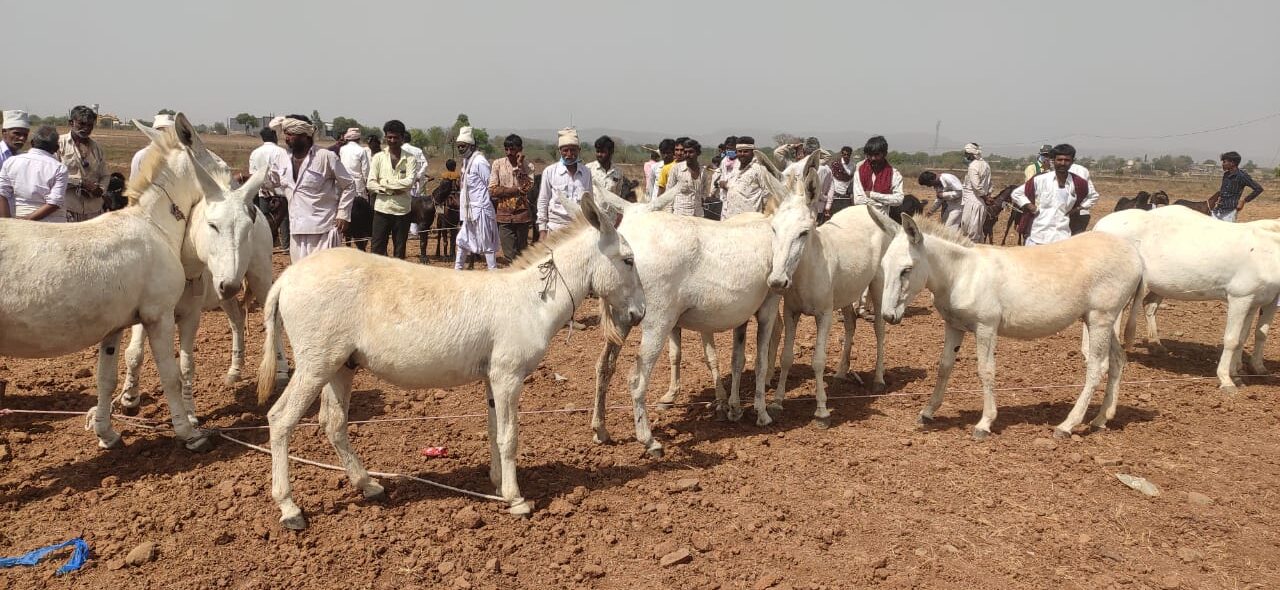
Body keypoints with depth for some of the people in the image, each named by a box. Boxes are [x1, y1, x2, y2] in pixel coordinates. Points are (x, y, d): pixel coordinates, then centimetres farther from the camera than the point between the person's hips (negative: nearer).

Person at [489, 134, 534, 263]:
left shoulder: (527, 166, 3)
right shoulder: (498, 164, 3)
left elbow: (527, 187, -13)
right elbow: (492, 190, -5)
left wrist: (519, 166, -11)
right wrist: (516, 190, -9)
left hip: (522, 215, 1)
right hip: (504, 216, -1)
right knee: (509, 257, -3)